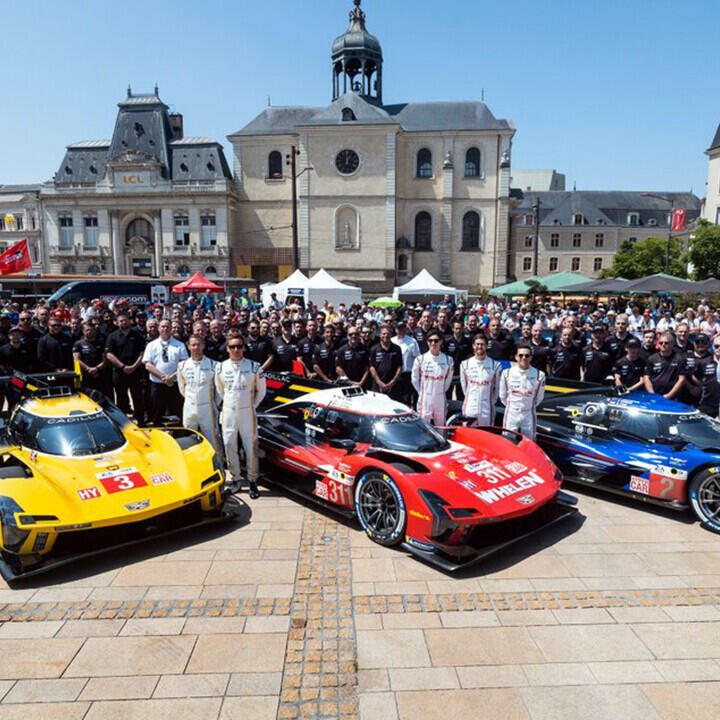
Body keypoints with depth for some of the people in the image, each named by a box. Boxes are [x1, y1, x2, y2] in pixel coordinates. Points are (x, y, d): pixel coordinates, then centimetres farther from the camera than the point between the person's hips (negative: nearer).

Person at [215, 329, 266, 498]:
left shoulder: (254, 367, -6)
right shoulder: (221, 368, 1)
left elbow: (261, 391, 4)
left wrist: (252, 405, 5)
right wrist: (231, 403, 12)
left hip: (247, 413, -2)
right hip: (228, 413, 3)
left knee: (251, 448, 1)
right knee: (229, 446, 8)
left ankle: (252, 481, 14)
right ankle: (235, 479, 23)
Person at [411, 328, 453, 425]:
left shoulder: (448, 360, 1)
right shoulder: (420, 359, -3)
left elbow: (448, 379, 10)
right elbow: (415, 380, 5)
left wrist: (442, 391, 8)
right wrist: (421, 392, 6)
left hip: (441, 399, 2)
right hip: (425, 399, -2)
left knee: (440, 426, 10)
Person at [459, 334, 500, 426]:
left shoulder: (495, 365, 1)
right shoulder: (465, 364, 5)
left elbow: (496, 387, 8)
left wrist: (491, 402, 10)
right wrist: (470, 399, 11)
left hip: (487, 409, 0)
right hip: (469, 408, 1)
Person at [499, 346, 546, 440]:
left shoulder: (539, 375, -6)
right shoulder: (507, 373, -5)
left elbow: (539, 397, 7)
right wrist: (510, 405, 11)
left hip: (529, 415, 0)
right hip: (511, 415, 0)